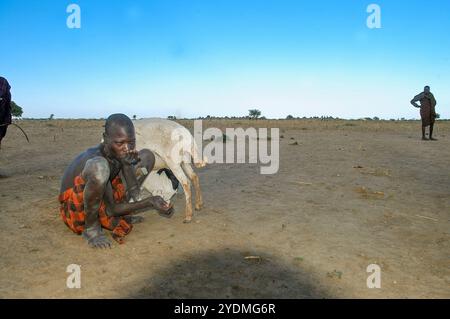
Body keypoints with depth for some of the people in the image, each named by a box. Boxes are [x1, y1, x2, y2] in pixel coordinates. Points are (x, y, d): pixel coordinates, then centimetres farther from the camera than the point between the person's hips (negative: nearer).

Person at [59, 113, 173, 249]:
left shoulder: (120, 152, -10)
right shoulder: (94, 159, -31)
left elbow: (135, 193, -12)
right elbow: (111, 210, -25)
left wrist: (127, 165, -28)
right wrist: (150, 202, -31)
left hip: (101, 205, 7)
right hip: (76, 211, -7)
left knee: (147, 156, 2)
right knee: (99, 166, -40)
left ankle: (119, 217, 4)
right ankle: (91, 228, -15)